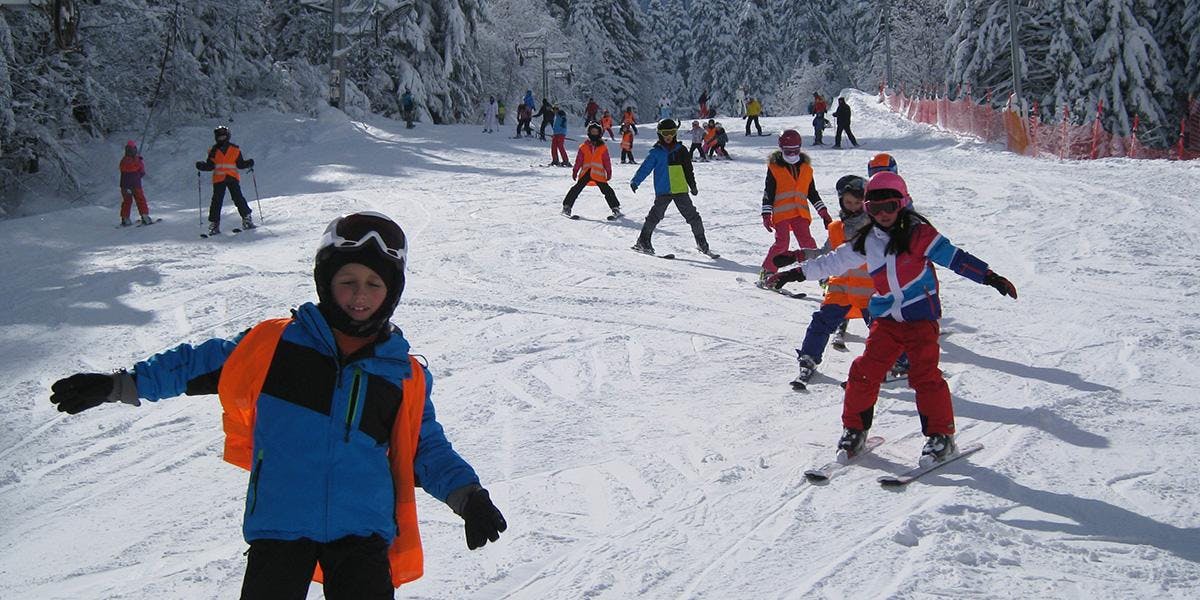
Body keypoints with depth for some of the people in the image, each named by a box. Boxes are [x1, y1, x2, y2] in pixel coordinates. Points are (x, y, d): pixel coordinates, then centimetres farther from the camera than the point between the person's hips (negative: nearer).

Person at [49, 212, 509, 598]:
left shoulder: (405, 376, 7)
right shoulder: (277, 344, 3)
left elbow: (426, 447, 13)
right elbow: (201, 364, 12)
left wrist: (466, 494, -2)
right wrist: (119, 385, 10)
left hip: (362, 530, 1)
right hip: (280, 525, -1)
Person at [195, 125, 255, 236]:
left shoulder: (235, 149, 10)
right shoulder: (214, 151, 11)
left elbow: (240, 164, 12)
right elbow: (209, 165, 10)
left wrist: (249, 163, -4)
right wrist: (201, 165, -7)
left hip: (233, 178, -1)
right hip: (218, 180, 1)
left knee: (239, 199, -8)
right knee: (216, 201, -4)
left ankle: (247, 219, 0)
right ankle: (214, 223, 1)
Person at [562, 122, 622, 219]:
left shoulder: (603, 147, 8)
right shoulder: (583, 147, 7)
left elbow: (607, 161, 9)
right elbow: (578, 160, 9)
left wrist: (609, 172, 3)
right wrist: (575, 171, 5)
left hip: (599, 174, 0)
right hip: (585, 173, 0)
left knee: (607, 190, -4)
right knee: (576, 189, -3)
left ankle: (615, 208, 4)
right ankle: (567, 206, 8)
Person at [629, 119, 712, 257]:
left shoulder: (681, 150, 10)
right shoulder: (656, 152, 2)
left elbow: (688, 170, 17)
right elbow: (645, 167, -4)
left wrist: (693, 186, 20)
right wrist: (635, 181, -16)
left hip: (681, 190, 3)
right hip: (663, 191, -3)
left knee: (692, 216, 2)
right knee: (655, 216, -8)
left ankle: (701, 243, 12)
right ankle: (643, 241, 3)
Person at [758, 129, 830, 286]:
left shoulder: (806, 168, 15)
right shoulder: (774, 167, 4)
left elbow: (812, 193, 21)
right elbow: (768, 193, 2)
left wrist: (824, 213, 17)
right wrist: (766, 215, -5)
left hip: (800, 213, 3)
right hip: (781, 213, -3)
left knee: (807, 241, -7)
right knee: (782, 242, -13)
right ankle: (767, 272, -2)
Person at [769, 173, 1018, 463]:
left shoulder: (919, 233, -6)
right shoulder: (867, 242, 8)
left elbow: (954, 257, -10)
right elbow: (833, 262, 16)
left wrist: (990, 277, -18)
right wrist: (796, 273, 16)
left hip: (921, 316, -4)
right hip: (886, 319, 4)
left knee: (925, 375, -9)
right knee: (865, 371, -3)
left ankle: (940, 434, 4)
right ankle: (855, 427, 14)